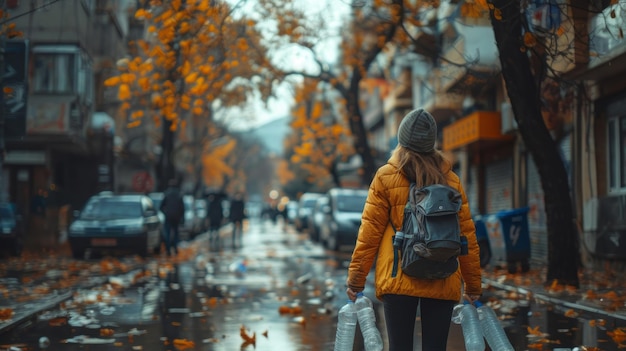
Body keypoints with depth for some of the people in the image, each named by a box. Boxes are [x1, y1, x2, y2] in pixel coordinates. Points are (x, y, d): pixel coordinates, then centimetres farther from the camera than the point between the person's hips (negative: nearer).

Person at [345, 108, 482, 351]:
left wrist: (356, 279, 5)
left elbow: (369, 232, -2)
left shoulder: (386, 177, 0)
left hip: (398, 280, -2)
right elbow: (467, 235, 7)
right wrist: (473, 285, 14)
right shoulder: (451, 180, 7)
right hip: (443, 283, 2)